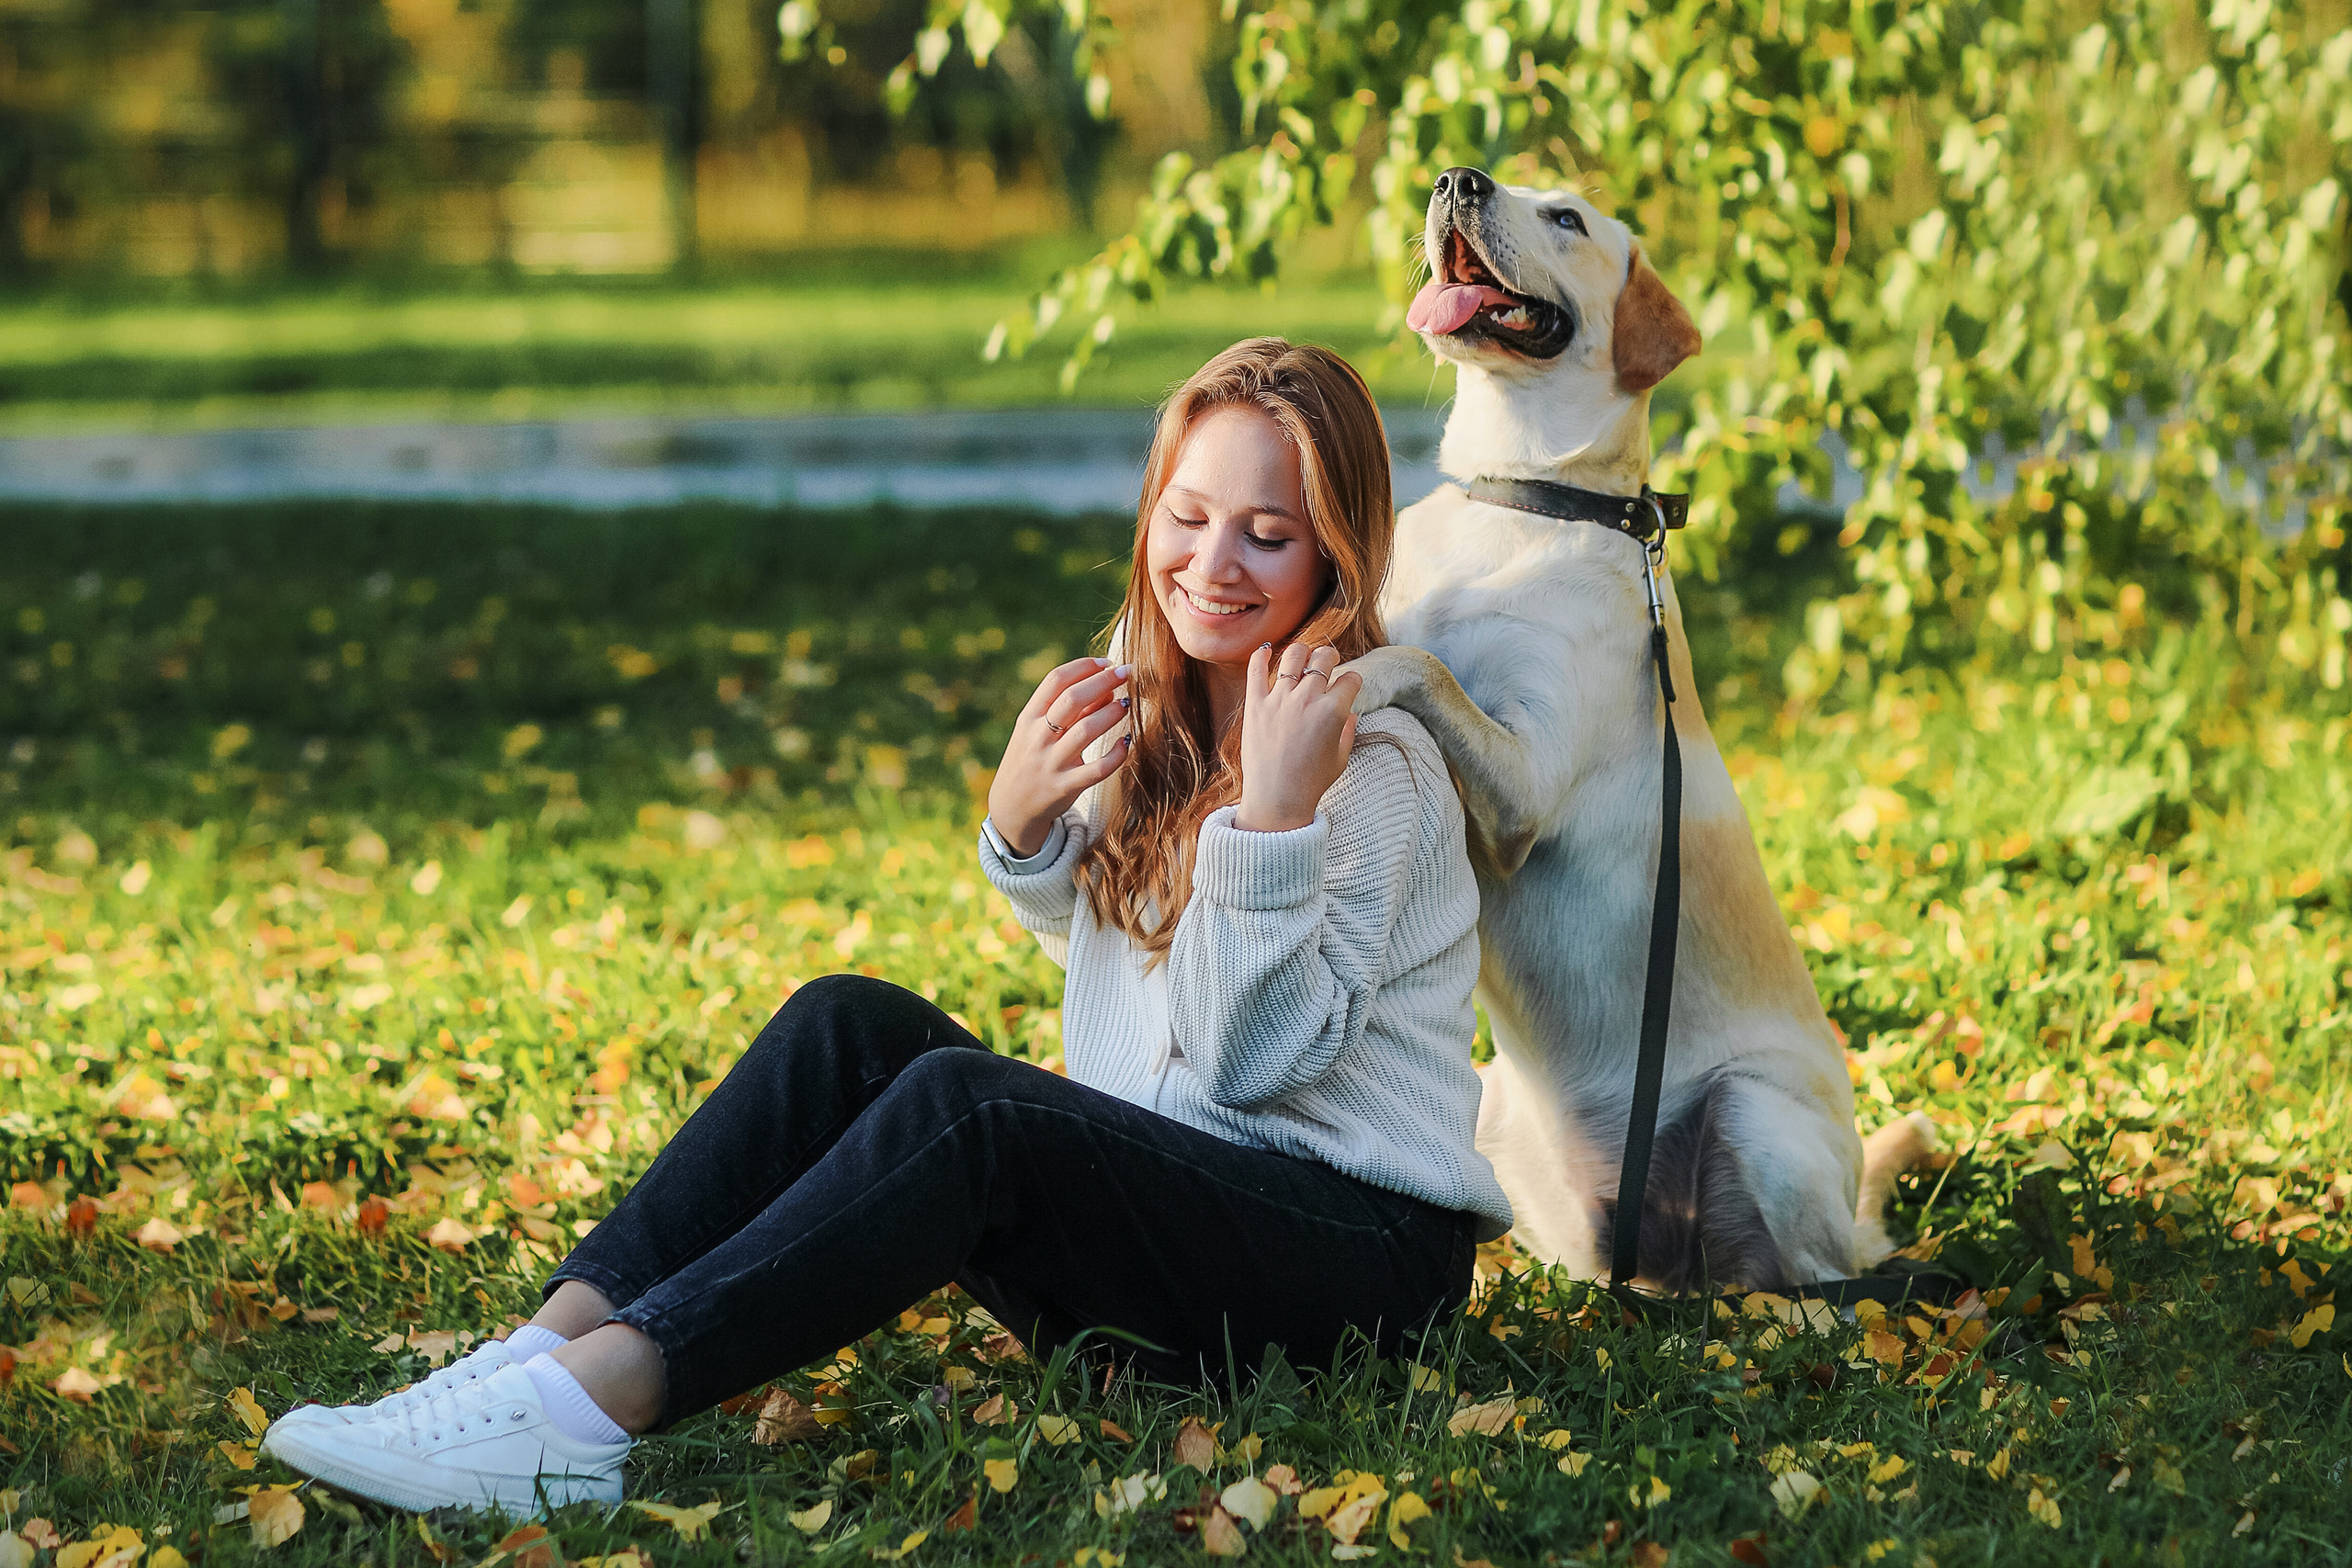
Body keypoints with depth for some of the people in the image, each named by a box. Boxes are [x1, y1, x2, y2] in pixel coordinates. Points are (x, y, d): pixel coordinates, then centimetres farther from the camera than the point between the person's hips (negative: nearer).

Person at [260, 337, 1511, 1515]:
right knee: (850, 1025, -11)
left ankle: (586, 1408, -40)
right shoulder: (1155, 710, 9)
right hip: (1170, 1196, 7)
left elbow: (1252, 1058, -17)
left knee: (967, 1104, -30)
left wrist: (1275, 814, -29)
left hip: (1360, 1250, -7)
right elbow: (1090, 941, 21)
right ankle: (551, 1342, -24)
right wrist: (1021, 823, 0)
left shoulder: (1372, 765, -13)